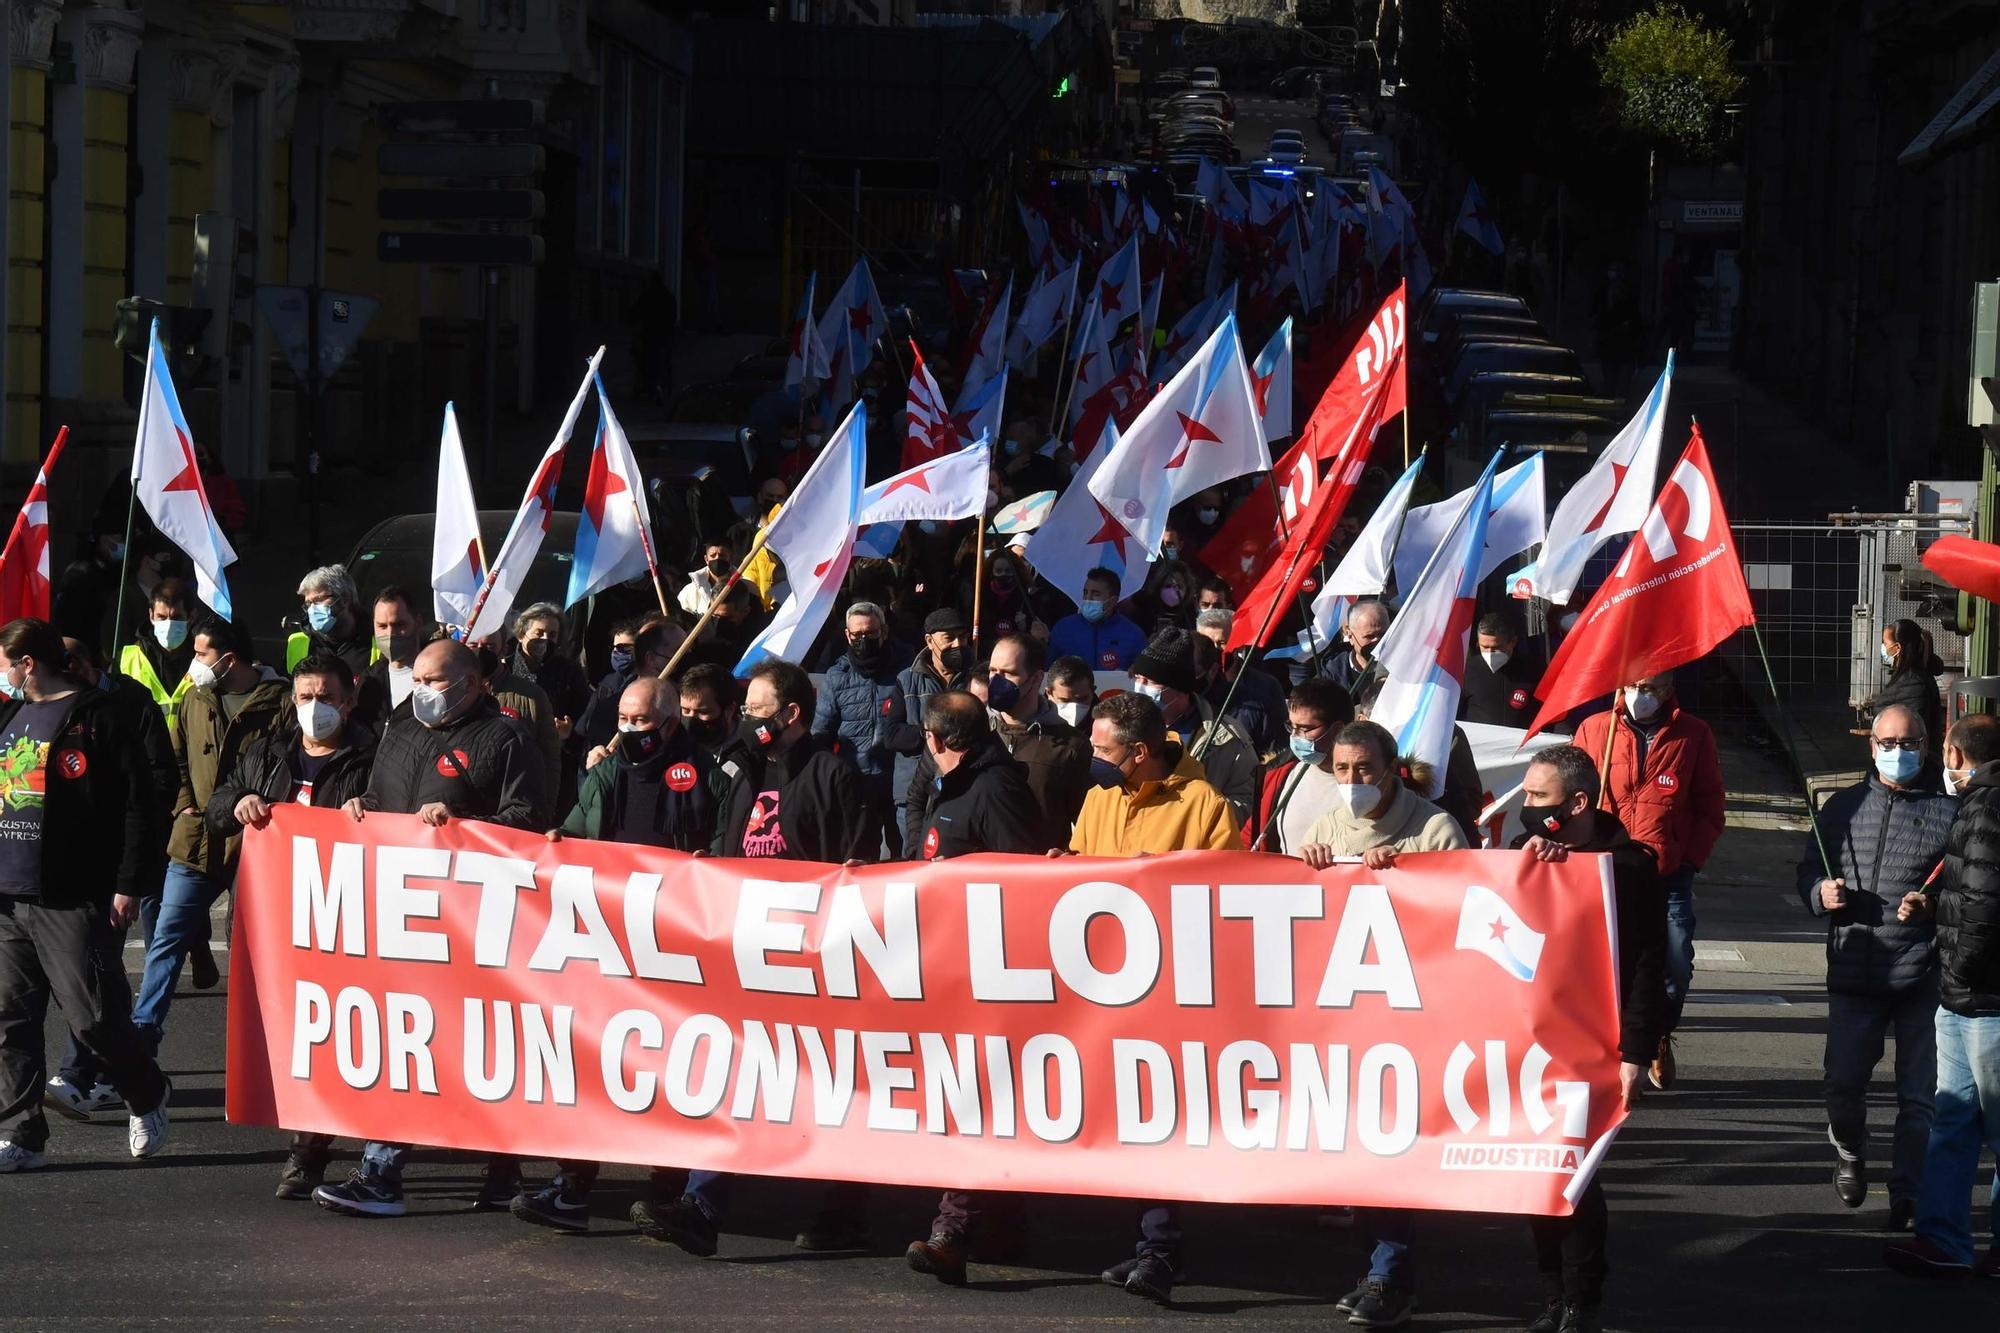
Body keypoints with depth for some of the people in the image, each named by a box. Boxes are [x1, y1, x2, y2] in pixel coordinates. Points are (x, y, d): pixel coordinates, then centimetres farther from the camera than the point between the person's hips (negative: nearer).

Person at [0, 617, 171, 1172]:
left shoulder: (95, 718, -6)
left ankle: (147, 1099, 19)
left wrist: (125, 885, -12)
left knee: (93, 1017, -5)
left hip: (73, 900, -7)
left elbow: (136, 804, -8)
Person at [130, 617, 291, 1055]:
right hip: (195, 841, 5)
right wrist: (184, 804, 5)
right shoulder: (196, 699, 9)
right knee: (168, 937, 1)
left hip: (254, 843, -4)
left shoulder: (279, 702, -9)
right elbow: (177, 757, 19)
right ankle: (144, 1029, 2)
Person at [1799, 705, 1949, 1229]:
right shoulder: (1844, 806, 13)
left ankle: (1907, 1193, 12)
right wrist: (1820, 893, -3)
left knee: (1919, 1096, 1)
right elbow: (1808, 868, 19)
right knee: (1842, 1085, 3)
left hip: (1923, 978, -3)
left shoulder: (1949, 811, 1)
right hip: (1854, 974, 3)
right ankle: (1849, 1154, 32)